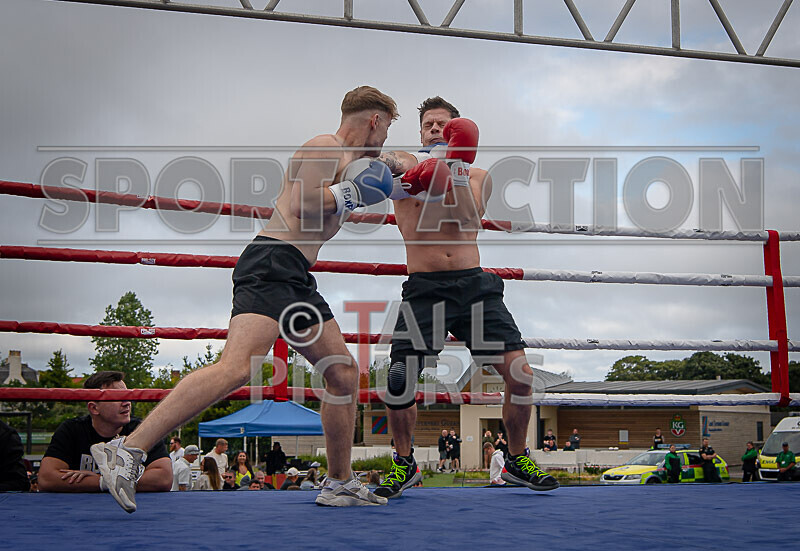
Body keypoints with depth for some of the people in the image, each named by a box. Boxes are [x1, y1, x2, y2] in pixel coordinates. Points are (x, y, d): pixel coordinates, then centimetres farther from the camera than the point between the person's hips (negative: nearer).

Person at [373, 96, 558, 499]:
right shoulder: (409, 166, 11)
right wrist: (396, 164, -34)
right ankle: (404, 464, 9)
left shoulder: (478, 177, 13)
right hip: (423, 287, -1)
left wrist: (454, 168, -16)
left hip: (473, 284, 2)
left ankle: (517, 462, 13)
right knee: (399, 378, -14)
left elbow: (465, 220, -6)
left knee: (520, 372, -8)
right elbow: (385, 162, -13)